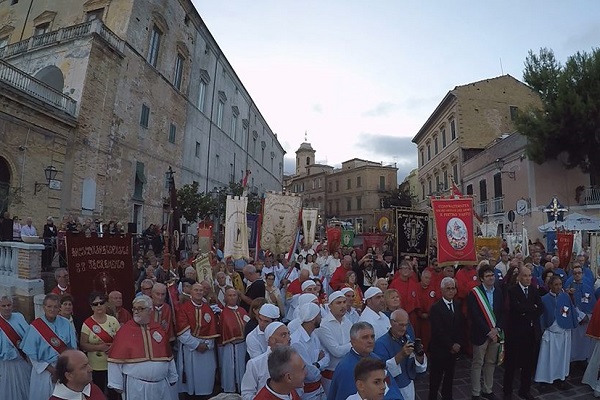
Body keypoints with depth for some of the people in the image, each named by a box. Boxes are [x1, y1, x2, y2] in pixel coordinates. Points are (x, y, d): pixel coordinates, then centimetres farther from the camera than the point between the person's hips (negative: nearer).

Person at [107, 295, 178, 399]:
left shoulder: (159, 330, 2)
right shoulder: (124, 330, -7)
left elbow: (168, 356, 8)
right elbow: (117, 359, -6)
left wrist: (172, 377, 12)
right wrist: (116, 384, -7)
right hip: (135, 386, -2)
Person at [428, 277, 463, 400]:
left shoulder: (457, 305, 5)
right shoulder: (435, 308, -15)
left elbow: (460, 326, 6)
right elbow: (438, 331, -17)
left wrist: (458, 344, -4)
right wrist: (451, 345, -13)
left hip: (454, 348, 6)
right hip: (439, 349, -5)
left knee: (449, 375, 17)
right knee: (436, 376, 6)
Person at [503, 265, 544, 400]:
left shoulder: (534, 290, 8)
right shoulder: (512, 290, -10)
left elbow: (541, 308, 0)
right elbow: (517, 307, -22)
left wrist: (528, 313, -13)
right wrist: (533, 308, -9)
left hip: (532, 332, 5)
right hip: (515, 331, -5)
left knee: (529, 363, 14)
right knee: (511, 363, 7)